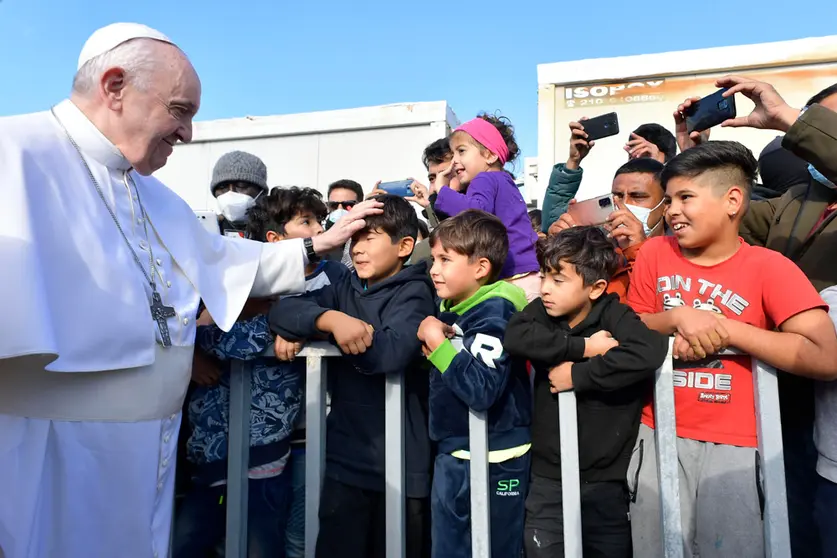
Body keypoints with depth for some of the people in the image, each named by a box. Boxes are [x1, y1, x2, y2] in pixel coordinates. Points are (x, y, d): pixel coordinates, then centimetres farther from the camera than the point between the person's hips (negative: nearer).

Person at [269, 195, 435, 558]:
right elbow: (282, 310, -7)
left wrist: (329, 327, -17)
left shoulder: (413, 292, -8)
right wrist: (330, 318, -26)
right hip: (344, 456, 4)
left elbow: (392, 351, -25)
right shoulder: (342, 284, 6)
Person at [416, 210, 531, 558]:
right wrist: (428, 341, -4)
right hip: (451, 454, 8)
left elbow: (481, 390, -32)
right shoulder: (449, 306, 3)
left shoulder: (495, 313, -20)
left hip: (493, 460, -8)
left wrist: (439, 343, -25)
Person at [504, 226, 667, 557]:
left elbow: (651, 351, -30)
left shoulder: (613, 315, -10)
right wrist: (583, 346, -24)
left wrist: (578, 375, -24)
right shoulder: (543, 311, -2)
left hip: (604, 480, -2)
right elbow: (515, 337, -22)